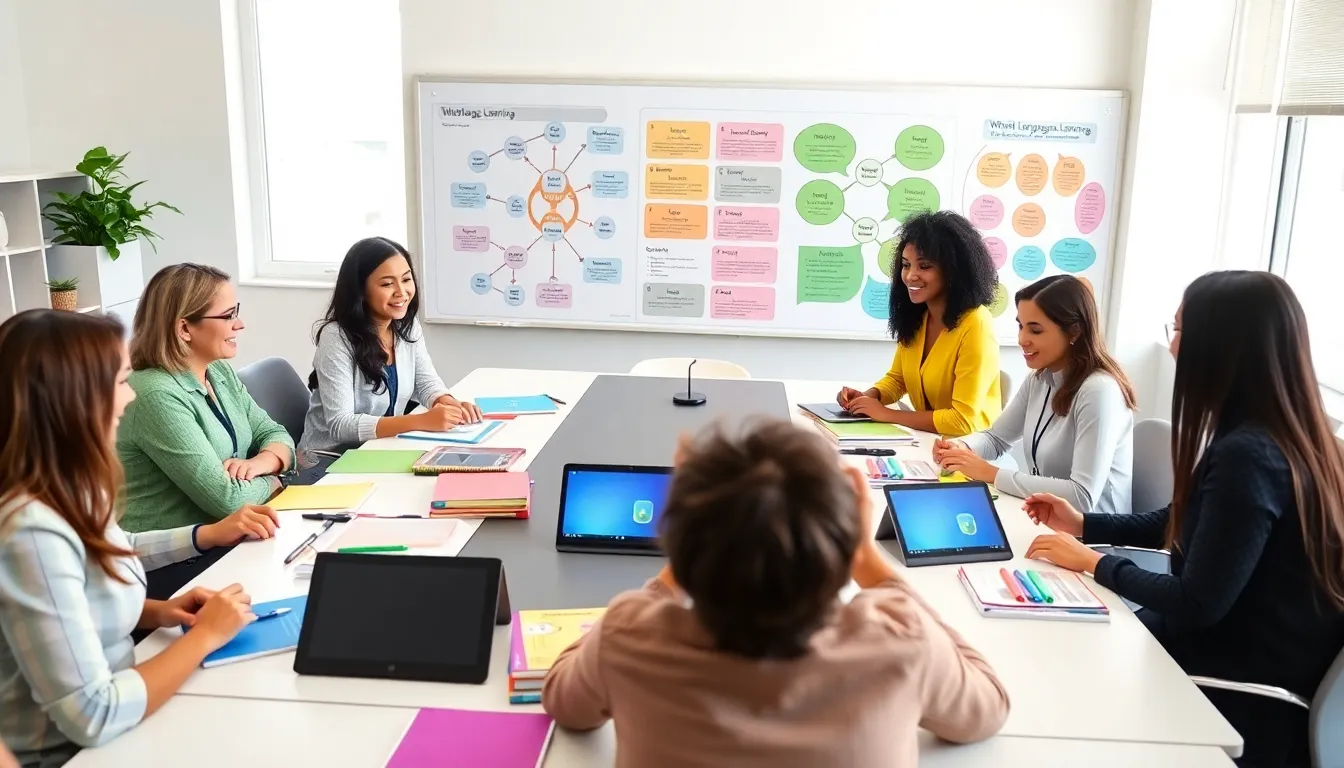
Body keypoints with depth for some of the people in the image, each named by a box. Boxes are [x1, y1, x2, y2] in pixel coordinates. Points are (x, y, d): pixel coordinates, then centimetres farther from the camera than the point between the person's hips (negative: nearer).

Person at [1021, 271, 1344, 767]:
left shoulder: (1248, 456, -28)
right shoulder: (1284, 439, 3)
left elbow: (1197, 604, -24)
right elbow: (1184, 523, 17)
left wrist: (1096, 563, -11)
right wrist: (1084, 525, 13)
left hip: (1247, 694, -8)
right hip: (1252, 655, 8)